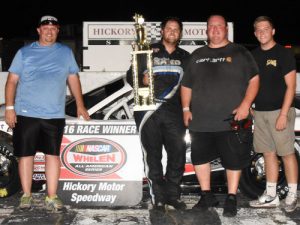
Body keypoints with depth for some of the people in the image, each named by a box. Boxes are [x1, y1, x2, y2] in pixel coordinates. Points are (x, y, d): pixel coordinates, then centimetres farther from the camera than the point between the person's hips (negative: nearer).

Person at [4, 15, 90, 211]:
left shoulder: (66, 52, 11)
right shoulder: (24, 52, 7)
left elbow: (73, 79, 15)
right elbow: (12, 80, 5)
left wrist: (80, 104, 10)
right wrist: (9, 108, -3)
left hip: (54, 114, 1)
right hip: (26, 113, 0)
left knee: (53, 154, 2)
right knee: (26, 154, 4)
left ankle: (52, 197, 9)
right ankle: (26, 196, 16)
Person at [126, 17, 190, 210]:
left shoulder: (185, 57, 16)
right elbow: (130, 75, 6)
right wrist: (142, 80, -15)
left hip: (173, 112, 2)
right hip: (148, 110, -2)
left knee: (178, 153, -1)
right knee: (153, 155, 2)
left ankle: (173, 194, 14)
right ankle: (158, 197, 12)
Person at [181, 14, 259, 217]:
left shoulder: (240, 53, 3)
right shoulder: (197, 56, 15)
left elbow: (254, 79, -1)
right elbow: (186, 85, 18)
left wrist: (245, 104, -13)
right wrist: (186, 109, 7)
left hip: (231, 121, -3)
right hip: (200, 121, 4)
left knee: (234, 160, 2)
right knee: (200, 157, 9)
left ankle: (231, 199, 18)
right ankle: (207, 196, 25)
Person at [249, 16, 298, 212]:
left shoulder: (284, 53, -5)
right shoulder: (254, 55, 13)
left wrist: (283, 114, -15)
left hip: (279, 111, -6)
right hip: (260, 112, 6)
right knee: (269, 154, 9)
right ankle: (271, 196, 16)